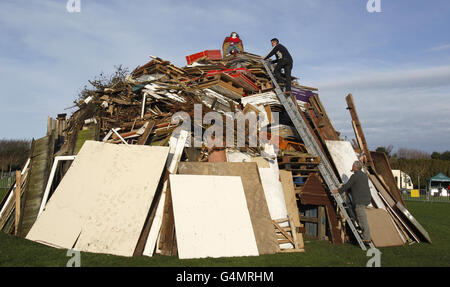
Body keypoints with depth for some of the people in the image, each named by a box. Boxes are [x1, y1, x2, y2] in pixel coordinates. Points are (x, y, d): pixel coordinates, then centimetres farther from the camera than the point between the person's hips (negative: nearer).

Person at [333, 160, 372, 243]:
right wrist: (346, 190, 30)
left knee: (362, 219, -8)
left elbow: (347, 185, -4)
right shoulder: (364, 175, 16)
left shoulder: (354, 176, -10)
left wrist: (339, 190, 11)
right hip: (366, 199, 9)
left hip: (360, 200, -9)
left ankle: (366, 238, -8)